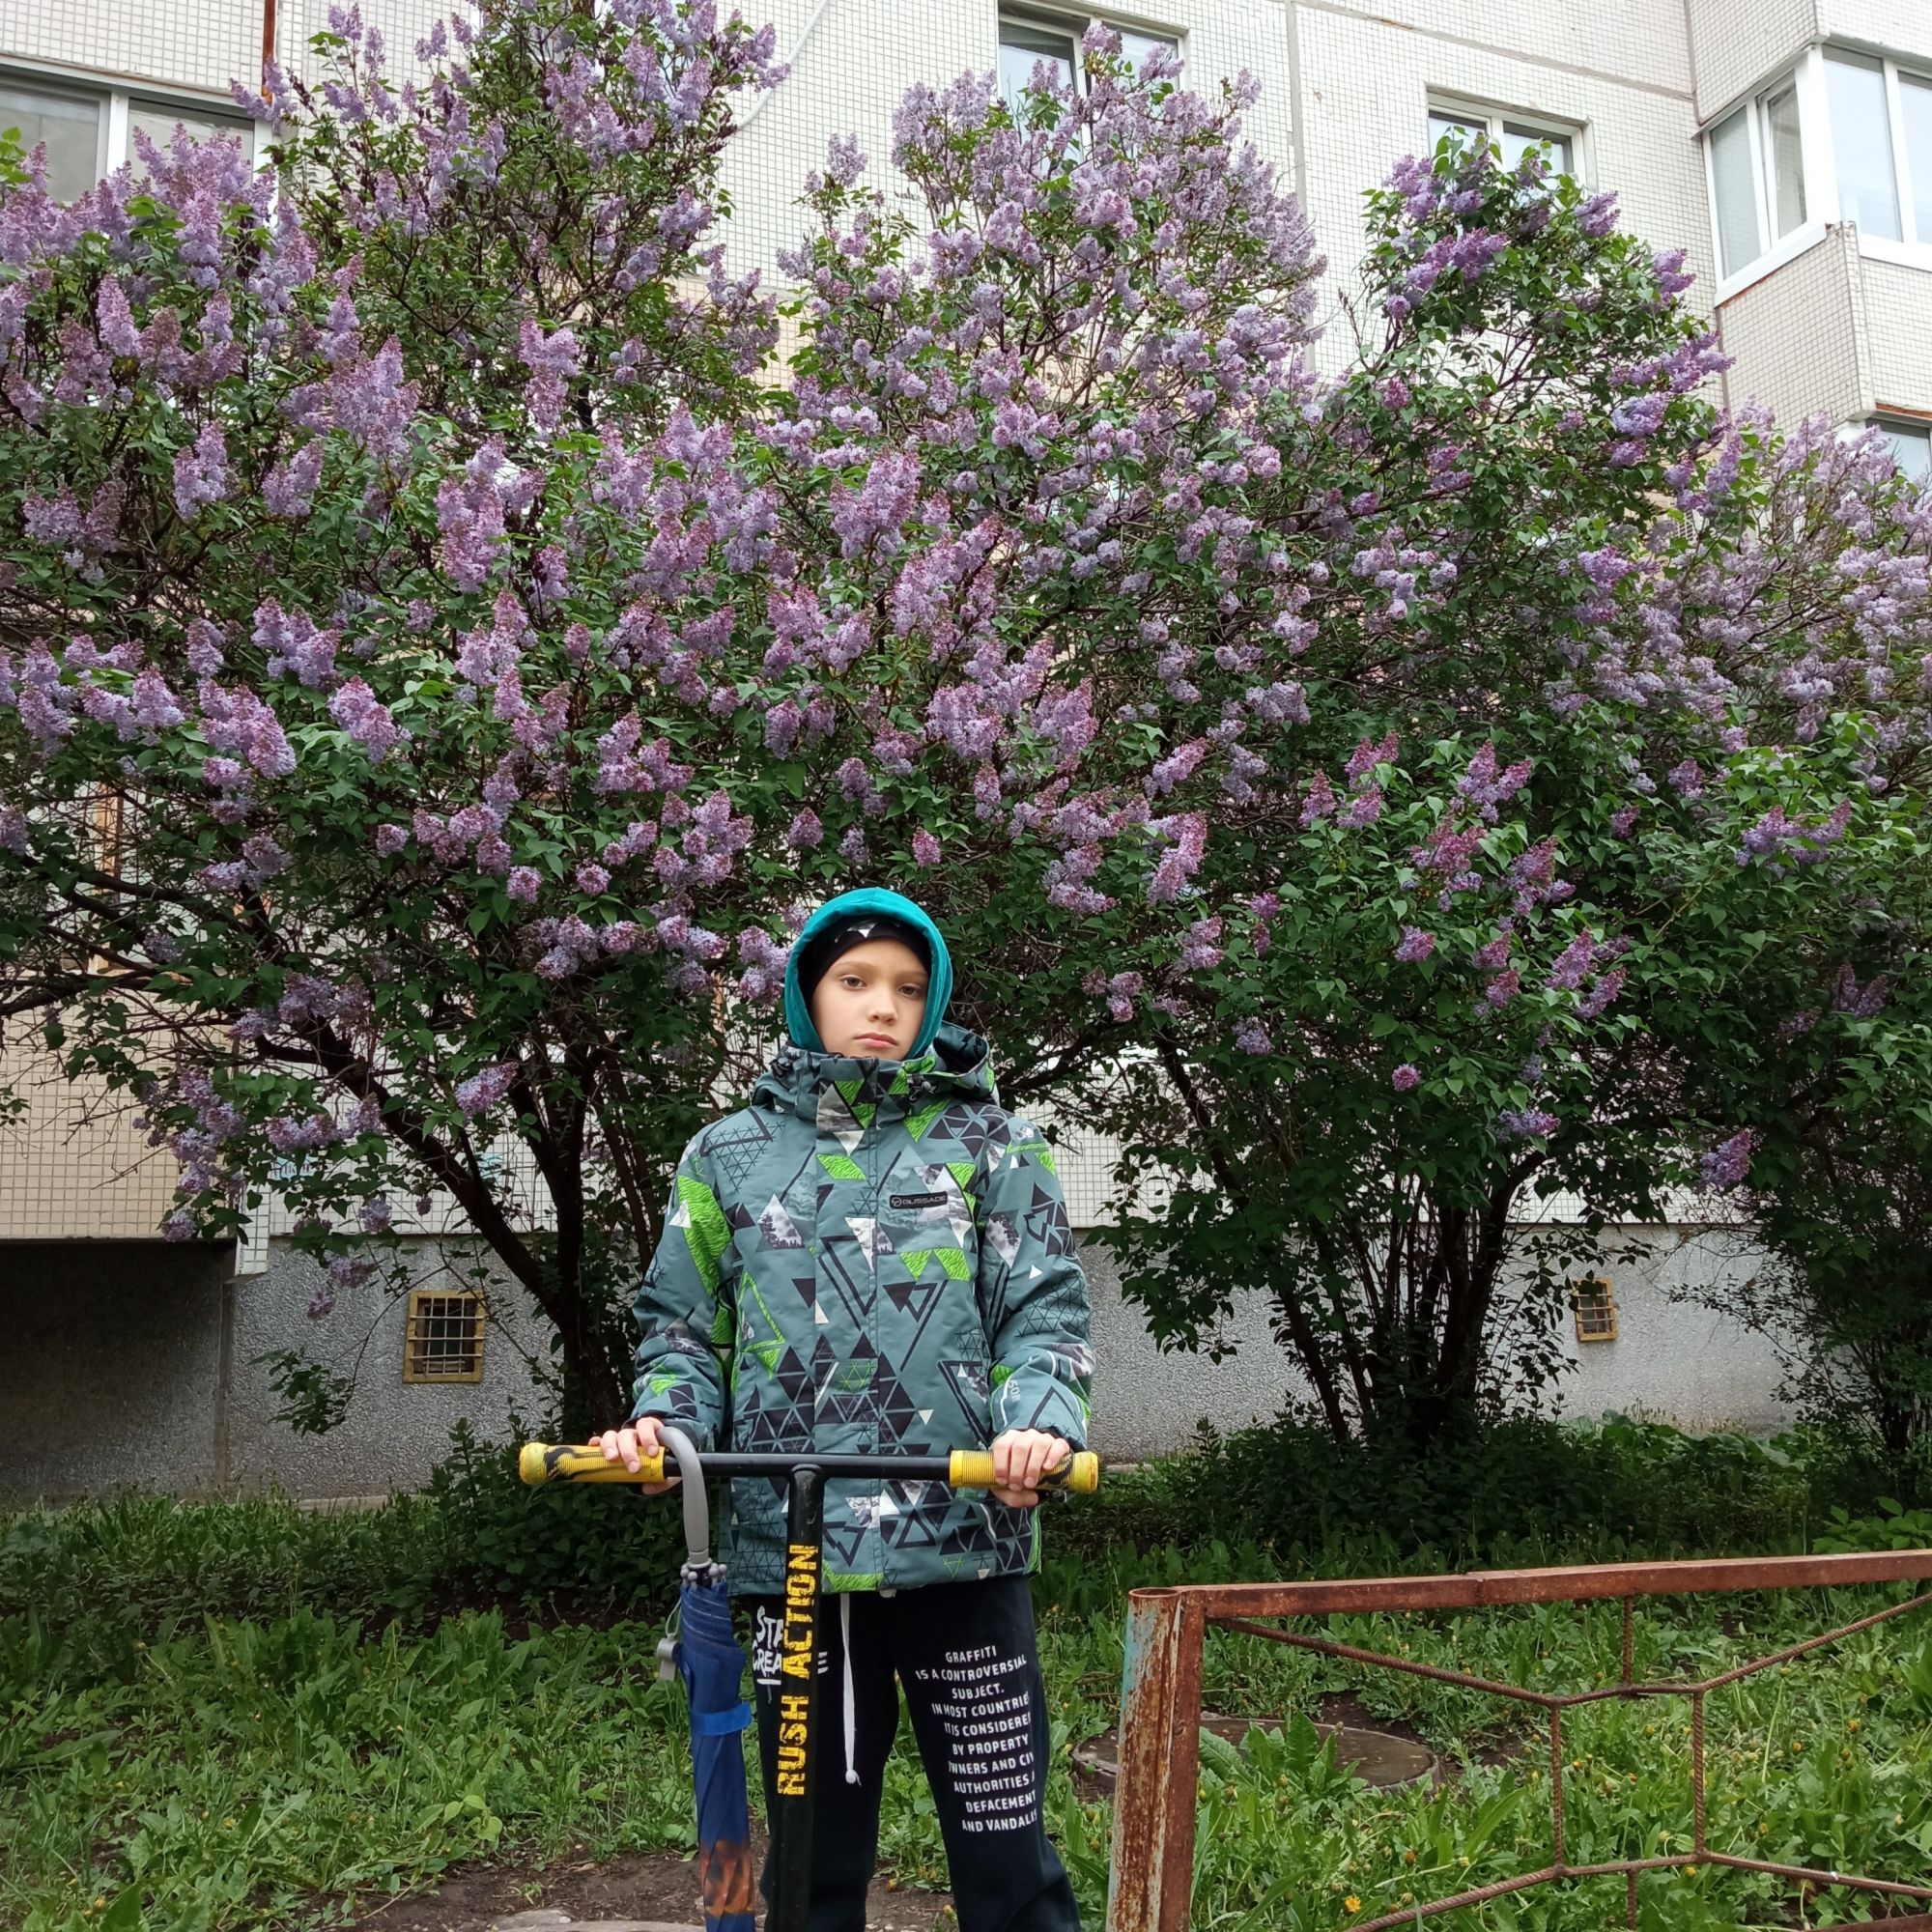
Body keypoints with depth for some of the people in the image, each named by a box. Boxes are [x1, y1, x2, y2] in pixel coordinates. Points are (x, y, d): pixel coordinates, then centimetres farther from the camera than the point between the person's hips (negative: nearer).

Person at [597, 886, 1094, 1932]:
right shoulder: (730, 1153, 11)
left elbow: (1044, 1306, 2)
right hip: (791, 1553, 2)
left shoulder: (988, 1139, 7)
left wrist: (1039, 1422, -17)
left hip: (959, 1541, -1)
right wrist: (665, 1421, -7)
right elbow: (682, 1324, 13)